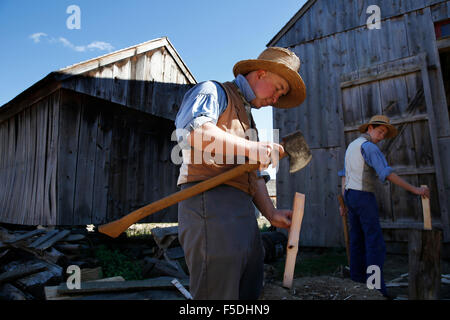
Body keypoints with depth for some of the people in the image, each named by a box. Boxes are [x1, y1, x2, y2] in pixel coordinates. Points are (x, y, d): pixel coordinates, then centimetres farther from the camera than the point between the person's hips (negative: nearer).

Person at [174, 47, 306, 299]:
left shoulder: (248, 120, 31)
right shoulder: (214, 91, 6)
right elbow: (191, 128, -18)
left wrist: (271, 213, 11)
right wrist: (249, 148, -20)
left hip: (243, 212, 9)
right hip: (210, 199, -9)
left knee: (250, 292, 14)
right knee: (218, 293, -8)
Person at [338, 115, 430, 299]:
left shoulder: (352, 145, 18)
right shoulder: (368, 146, -11)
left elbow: (344, 175, 18)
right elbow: (386, 173, -22)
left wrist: (343, 202, 19)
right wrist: (413, 189, -22)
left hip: (350, 194, 9)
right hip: (363, 196, -9)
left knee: (357, 240, 11)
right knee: (375, 243, -6)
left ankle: (357, 281, 16)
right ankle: (376, 288, -5)